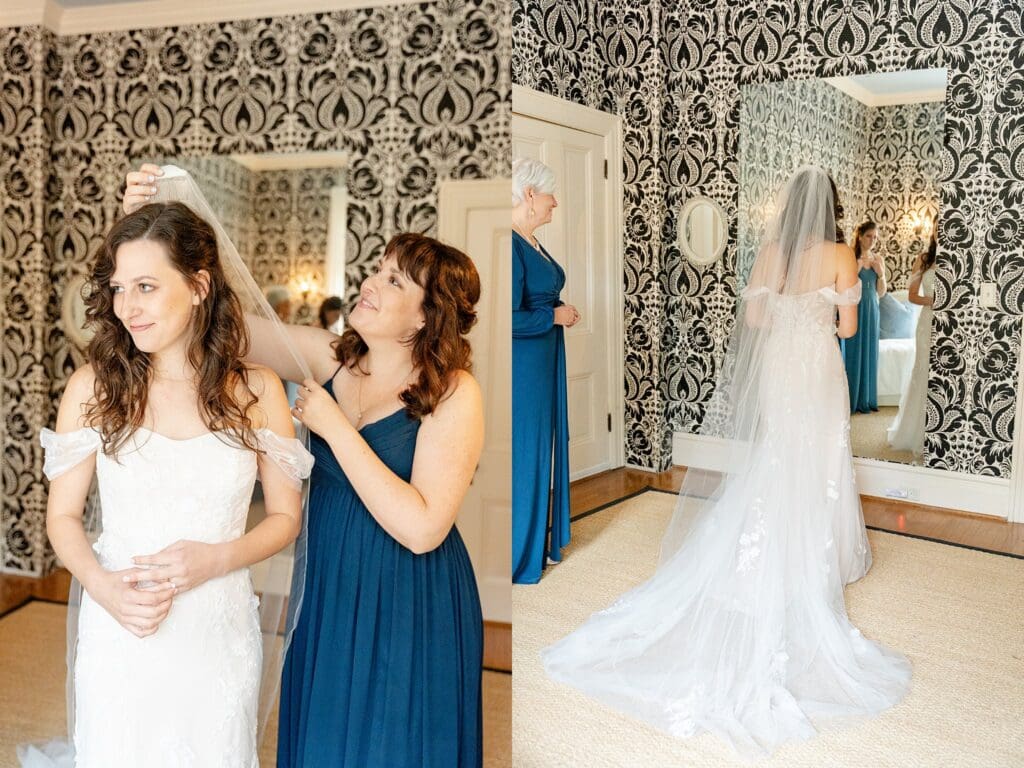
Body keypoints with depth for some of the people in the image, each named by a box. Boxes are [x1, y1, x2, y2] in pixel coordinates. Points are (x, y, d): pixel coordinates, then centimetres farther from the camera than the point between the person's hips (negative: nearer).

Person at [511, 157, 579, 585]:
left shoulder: (531, 242, 9)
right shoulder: (511, 245, -21)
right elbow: (511, 320, -27)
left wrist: (561, 313, 4)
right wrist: (556, 316, -13)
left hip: (543, 361, 10)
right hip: (523, 367, -10)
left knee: (542, 448, 17)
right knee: (523, 454, 2)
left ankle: (540, 538, 33)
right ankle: (521, 554, 18)